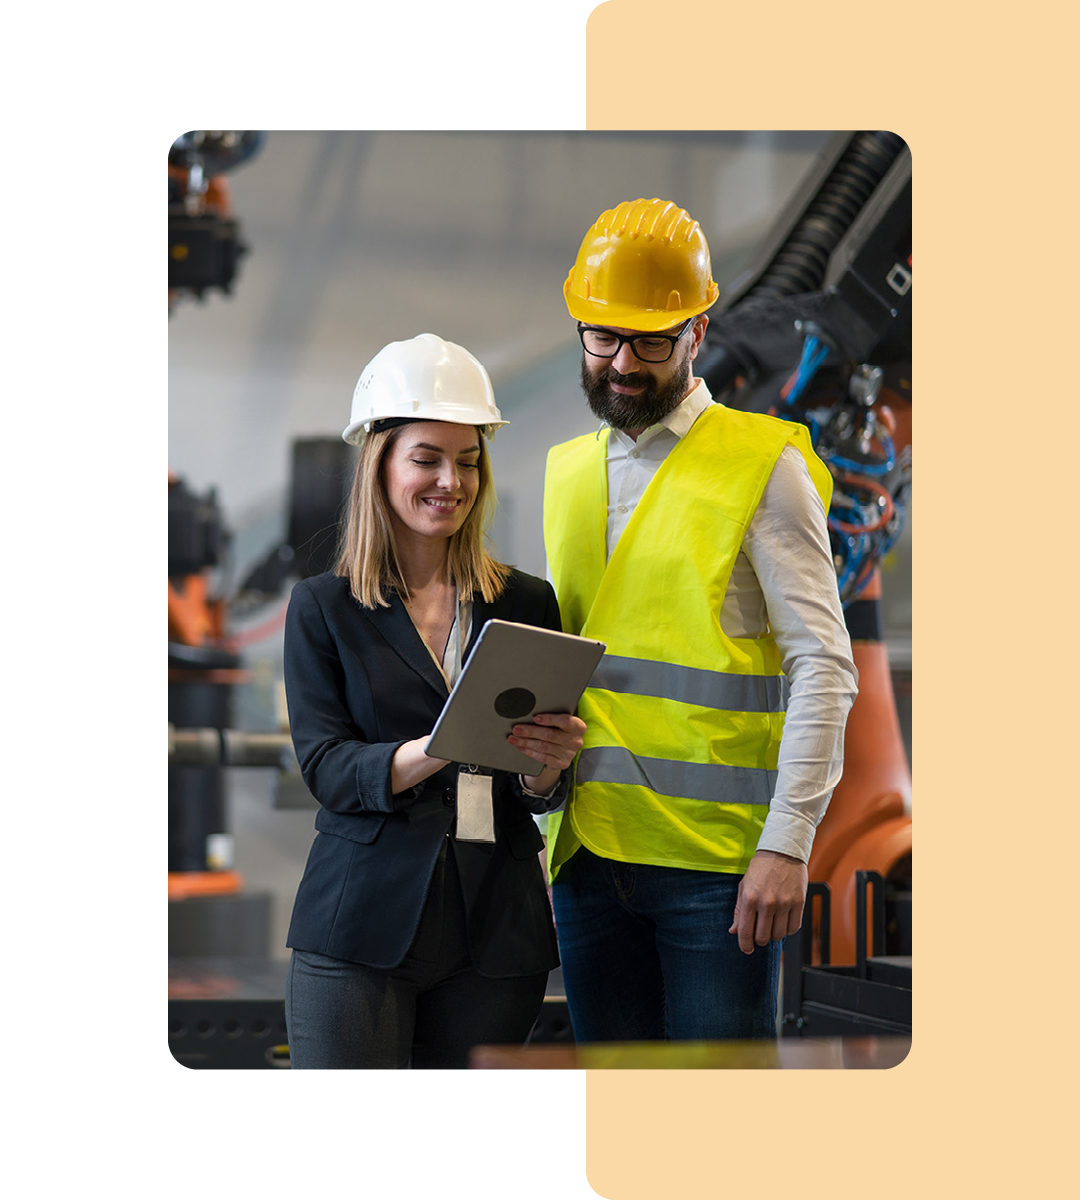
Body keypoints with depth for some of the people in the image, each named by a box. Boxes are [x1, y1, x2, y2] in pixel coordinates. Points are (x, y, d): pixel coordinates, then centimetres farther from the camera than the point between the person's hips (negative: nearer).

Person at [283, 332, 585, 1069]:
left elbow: (544, 793, 10)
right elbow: (326, 769, -6)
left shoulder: (527, 605, 11)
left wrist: (548, 767, -14)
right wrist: (437, 749, -24)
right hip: (361, 928, -2)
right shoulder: (324, 609, 5)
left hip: (495, 935, 2)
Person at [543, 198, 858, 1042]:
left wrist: (788, 843, -15)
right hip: (588, 849, 5)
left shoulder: (762, 464, -3)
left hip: (718, 857, -5)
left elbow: (824, 666, -8)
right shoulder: (566, 473, 15)